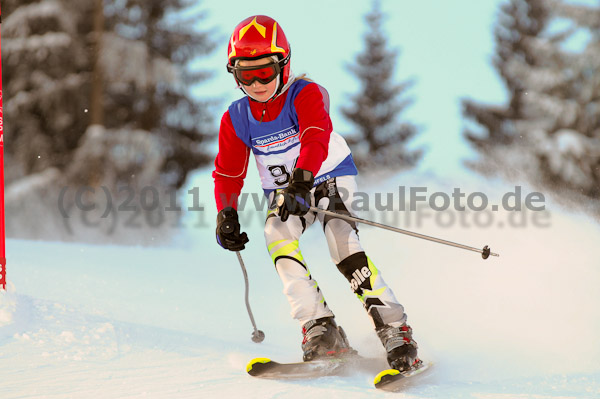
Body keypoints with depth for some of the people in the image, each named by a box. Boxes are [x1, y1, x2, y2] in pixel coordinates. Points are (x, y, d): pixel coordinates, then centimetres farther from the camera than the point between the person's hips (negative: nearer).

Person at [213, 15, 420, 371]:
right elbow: (228, 173, 4)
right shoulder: (236, 119, -5)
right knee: (277, 235, -27)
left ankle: (394, 329, -25)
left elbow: (316, 138, -38)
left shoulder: (306, 95, -20)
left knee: (343, 244, -27)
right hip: (285, 192, 4)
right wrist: (226, 215, -10)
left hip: (331, 177, -4)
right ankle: (321, 330, -29)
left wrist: (301, 180, -54)